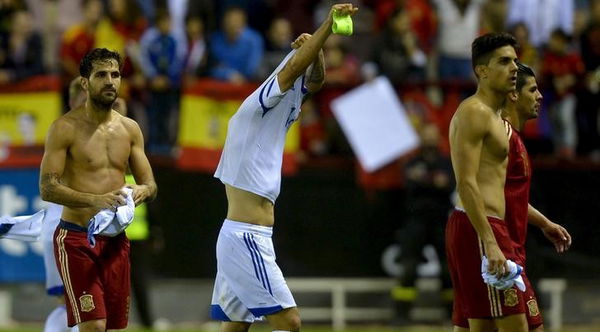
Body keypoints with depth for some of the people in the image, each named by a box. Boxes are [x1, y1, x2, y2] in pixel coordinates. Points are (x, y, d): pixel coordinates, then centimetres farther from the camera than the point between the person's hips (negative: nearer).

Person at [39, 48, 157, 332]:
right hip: (76, 237, -6)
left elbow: (150, 184, 14)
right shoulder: (66, 128, -7)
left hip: (115, 240, 6)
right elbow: (47, 188, -13)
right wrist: (94, 200, -28)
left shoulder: (129, 129, 9)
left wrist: (143, 190, -12)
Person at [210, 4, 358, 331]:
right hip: (247, 238, -10)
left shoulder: (274, 113, 17)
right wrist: (328, 24, -25)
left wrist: (316, 49, 1)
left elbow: (313, 81, 21)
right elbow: (292, 69, -21)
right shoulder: (256, 106, -7)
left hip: (237, 239, 10)